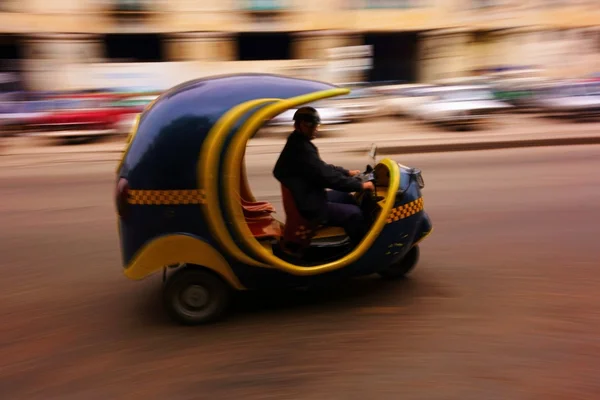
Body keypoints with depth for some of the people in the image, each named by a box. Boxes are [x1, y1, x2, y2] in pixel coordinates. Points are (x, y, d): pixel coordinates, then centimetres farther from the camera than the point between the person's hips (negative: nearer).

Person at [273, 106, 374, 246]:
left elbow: (322, 168, 17)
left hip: (306, 198, 11)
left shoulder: (297, 143, 6)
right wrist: (360, 185, -19)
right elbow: (327, 177, -27)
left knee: (346, 197, 20)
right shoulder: (302, 149, -28)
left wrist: (347, 172, 16)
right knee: (354, 213, -7)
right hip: (309, 207, -11)